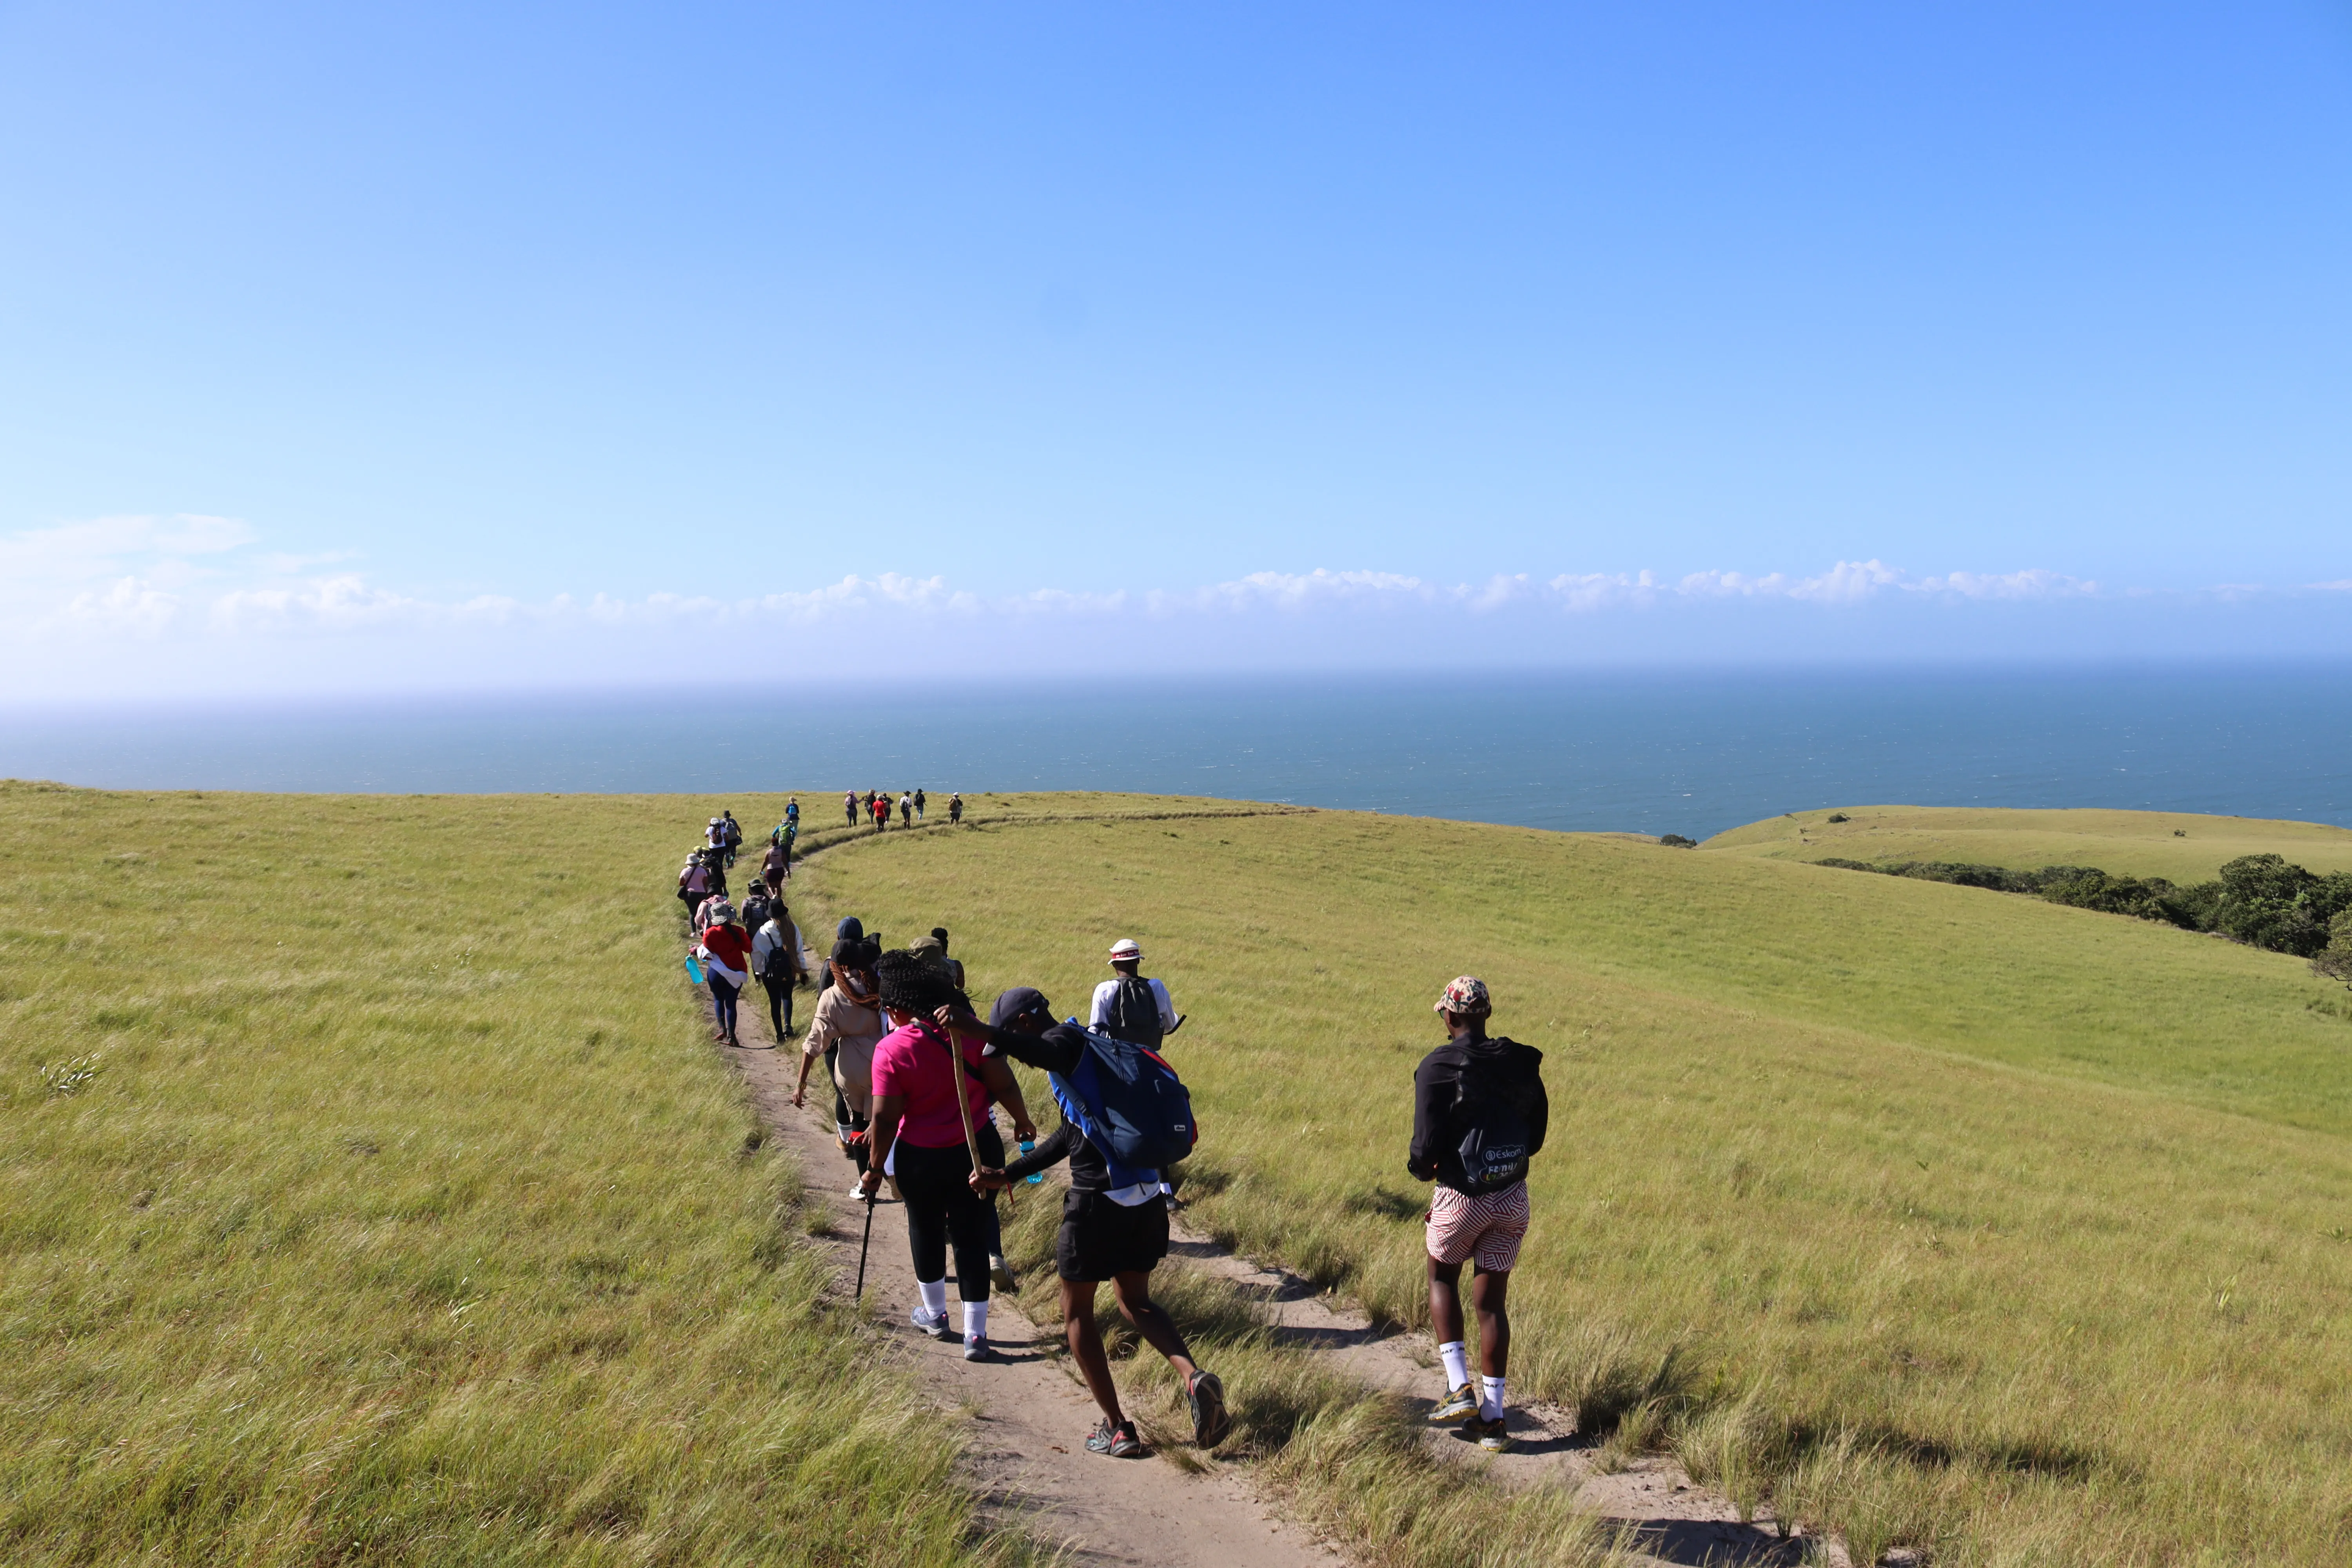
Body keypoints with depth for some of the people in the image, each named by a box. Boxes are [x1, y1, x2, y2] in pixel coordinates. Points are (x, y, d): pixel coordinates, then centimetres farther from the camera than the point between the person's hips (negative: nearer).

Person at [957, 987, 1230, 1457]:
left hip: (1099, 1200, -9)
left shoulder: (1064, 1039, -7)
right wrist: (1008, 1175, 30)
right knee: (1135, 1300, 24)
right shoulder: (1087, 1049, 22)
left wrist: (981, 1031, -47)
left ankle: (1117, 1428, 14)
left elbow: (1051, 1055, -35)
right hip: (1147, 1196, 9)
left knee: (1076, 1312, 11)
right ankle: (1194, 1376, 0)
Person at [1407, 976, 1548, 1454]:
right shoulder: (1522, 1062, 0)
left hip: (1461, 1197, -4)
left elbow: (1427, 1144, -17)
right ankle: (1492, 1418, 13)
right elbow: (1537, 1134, 7)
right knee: (1492, 1302, 12)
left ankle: (1460, 1388, 12)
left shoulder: (1438, 1067, -14)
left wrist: (1420, 1167, 5)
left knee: (1442, 1279, 22)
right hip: (1512, 1197, 4)